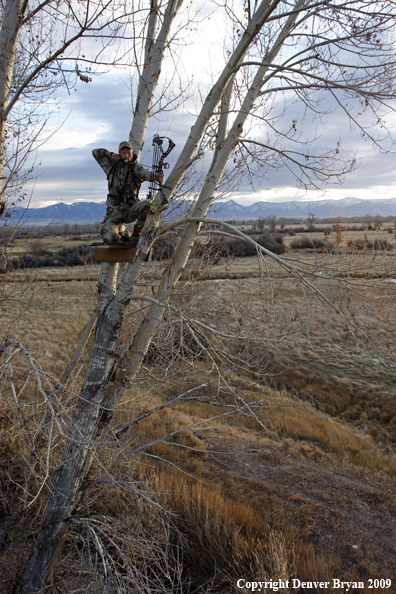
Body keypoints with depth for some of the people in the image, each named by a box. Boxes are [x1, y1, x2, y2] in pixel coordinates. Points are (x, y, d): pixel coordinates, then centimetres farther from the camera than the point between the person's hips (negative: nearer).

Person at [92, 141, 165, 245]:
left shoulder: (135, 168, 2)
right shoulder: (112, 165, 12)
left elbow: (146, 174, -21)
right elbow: (95, 152, 23)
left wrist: (156, 177, -44)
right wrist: (110, 154, 6)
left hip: (131, 208, -1)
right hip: (114, 210, 1)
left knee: (146, 206, -33)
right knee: (109, 238, -20)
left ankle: (135, 235, -14)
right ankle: (123, 234, 18)